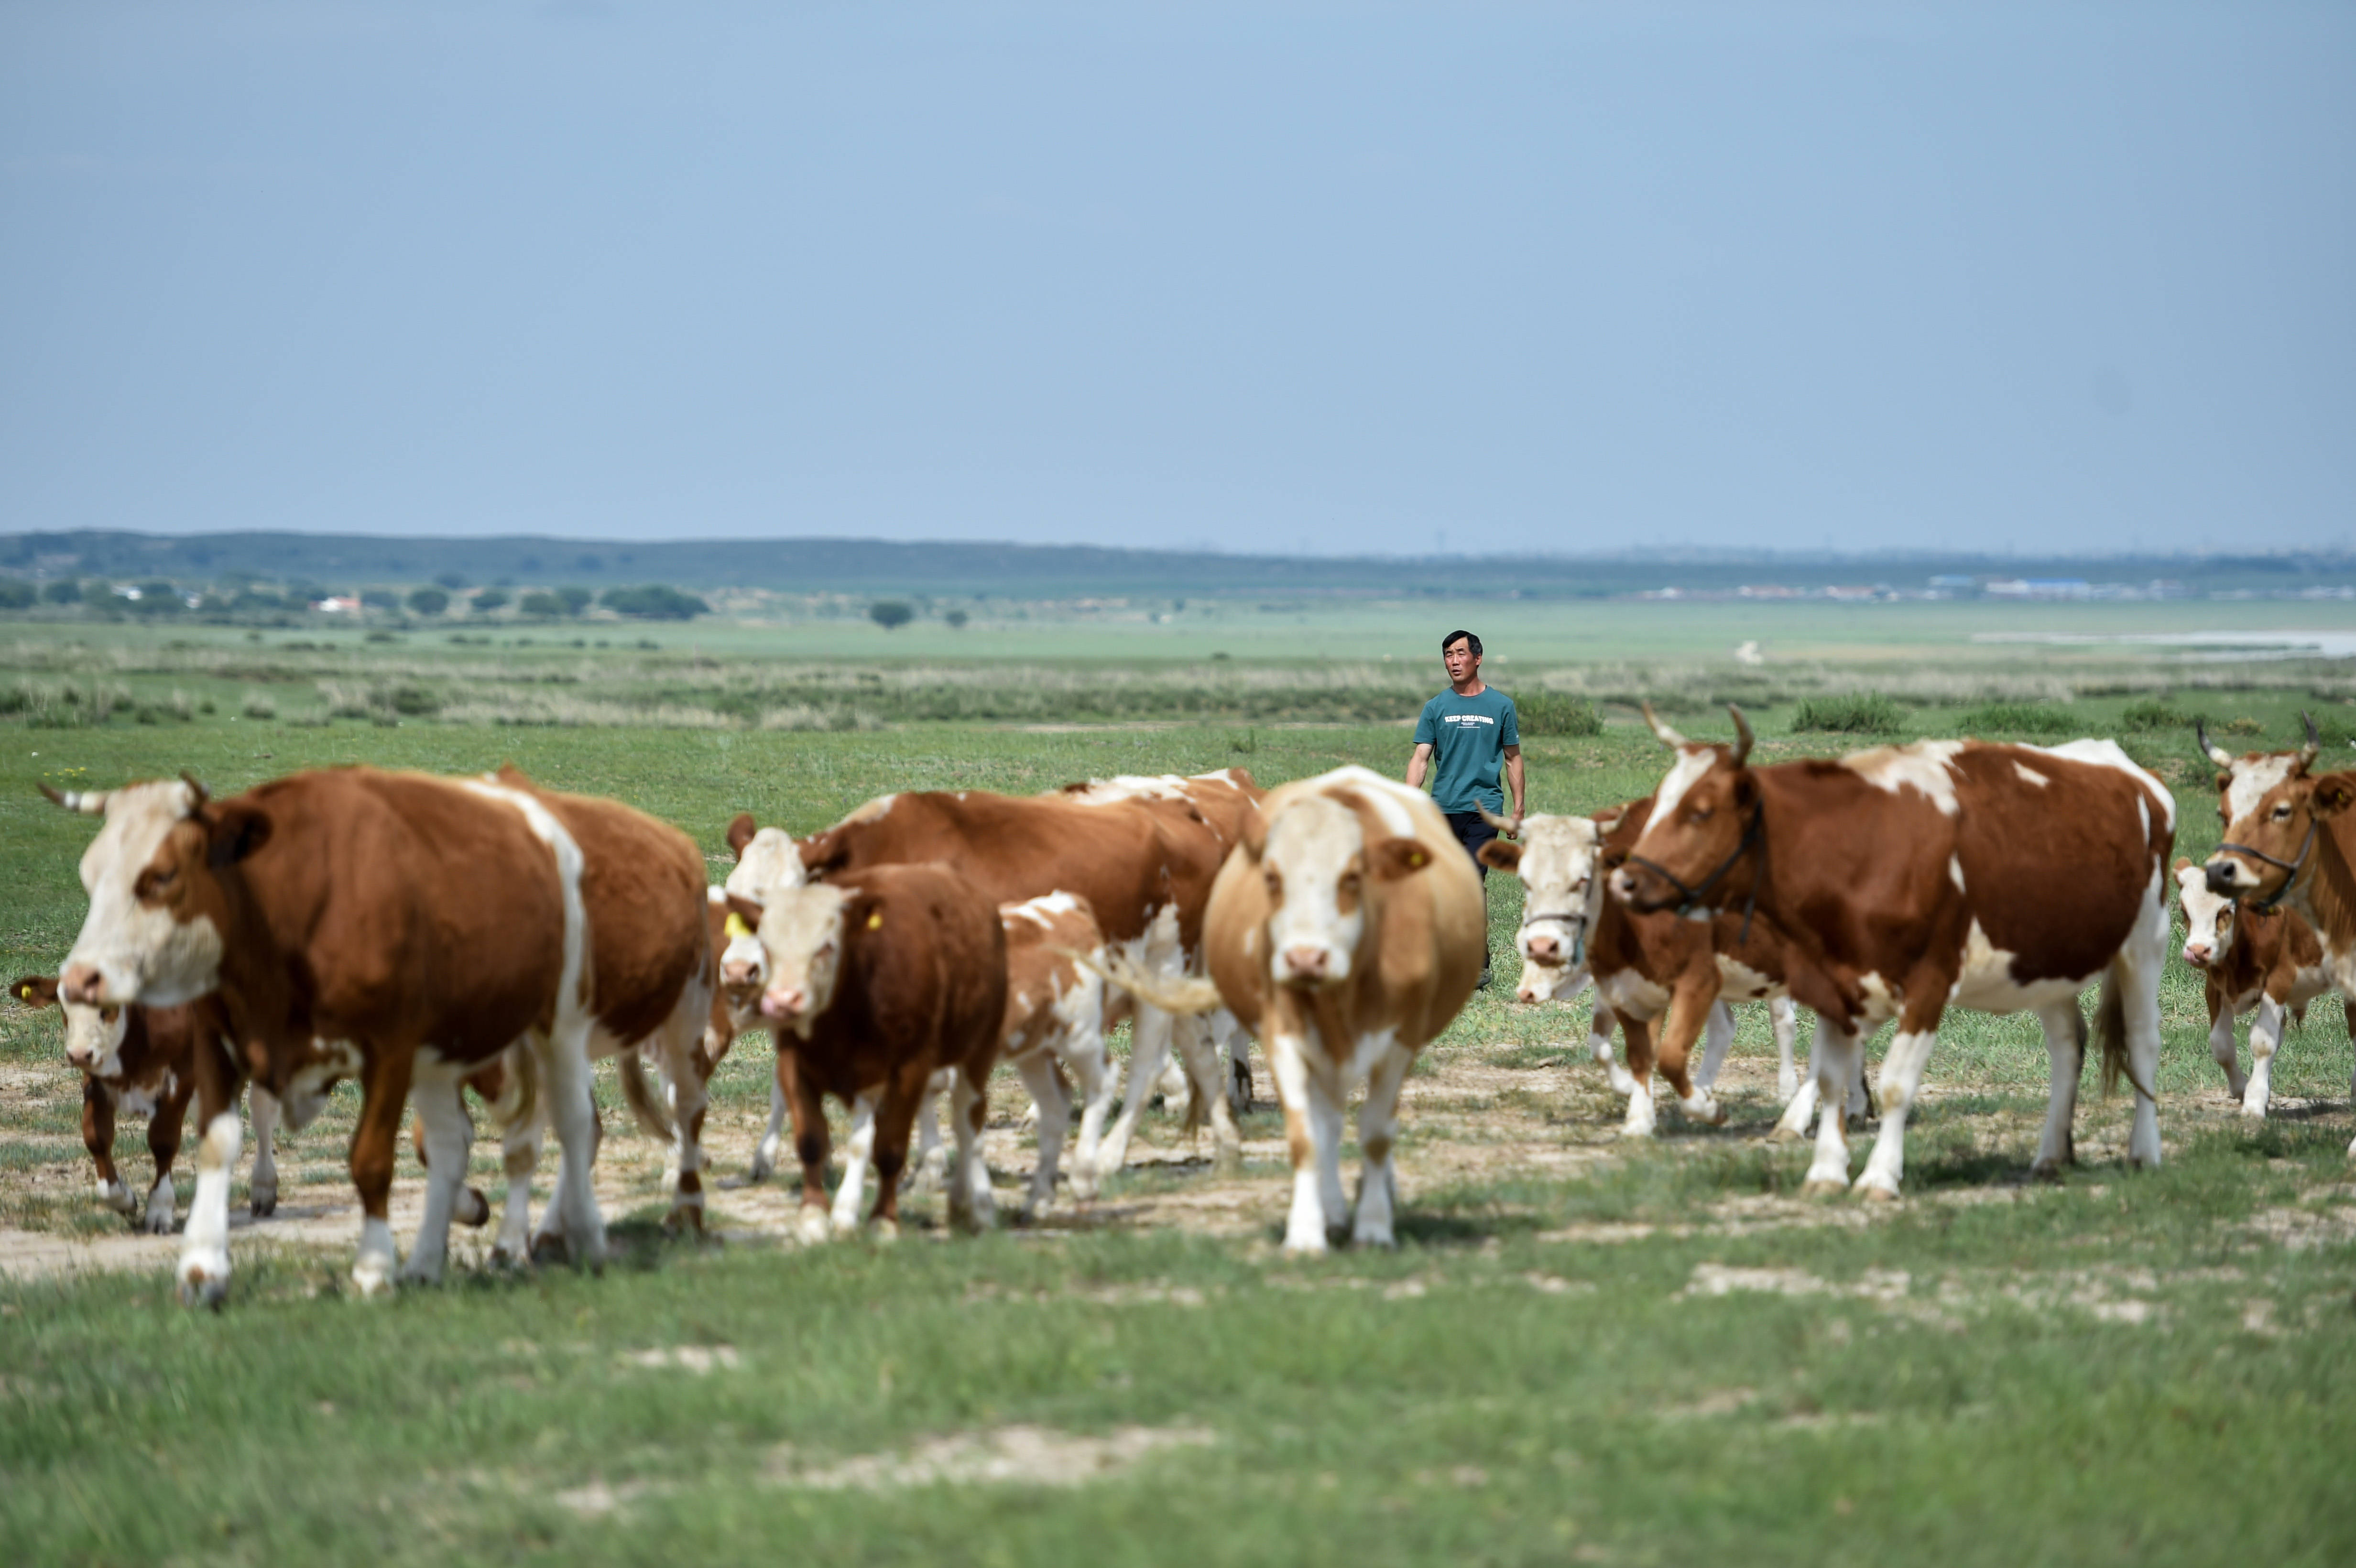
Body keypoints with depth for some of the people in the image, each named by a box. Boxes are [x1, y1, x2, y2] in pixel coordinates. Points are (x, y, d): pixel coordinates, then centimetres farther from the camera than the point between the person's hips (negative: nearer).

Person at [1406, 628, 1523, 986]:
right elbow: (1420, 758, 4)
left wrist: (1518, 809, 7)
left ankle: (1479, 966, -11)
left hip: (1483, 808, -3)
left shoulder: (1500, 706, 5)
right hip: (1442, 809, 3)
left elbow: (1513, 759, 11)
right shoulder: (1436, 708, 8)